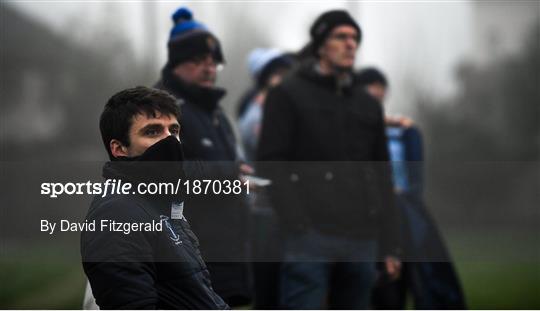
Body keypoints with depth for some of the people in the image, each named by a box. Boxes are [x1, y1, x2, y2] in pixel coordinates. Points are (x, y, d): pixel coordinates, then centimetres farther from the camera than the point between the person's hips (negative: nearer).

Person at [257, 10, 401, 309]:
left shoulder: (368, 105, 21)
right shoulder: (288, 94, 4)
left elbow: (382, 177, 21)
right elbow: (271, 163, -4)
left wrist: (390, 246, 14)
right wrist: (297, 225, -15)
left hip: (362, 240, 6)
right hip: (310, 238, -6)